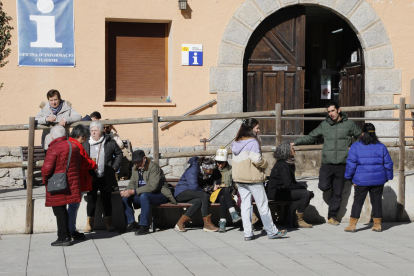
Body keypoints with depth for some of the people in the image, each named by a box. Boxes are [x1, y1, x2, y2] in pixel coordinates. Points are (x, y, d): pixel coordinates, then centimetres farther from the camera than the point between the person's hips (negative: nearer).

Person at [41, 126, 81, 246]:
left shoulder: (54, 148, -14)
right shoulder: (74, 146, 8)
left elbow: (47, 168, -18)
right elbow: (78, 165, 15)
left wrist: (45, 180, -1)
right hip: (72, 184, 7)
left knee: (59, 210, 0)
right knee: (62, 210, 17)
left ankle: (63, 238, 1)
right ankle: (66, 236, 22)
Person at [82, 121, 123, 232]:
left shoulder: (110, 143, 2)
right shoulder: (85, 144, 6)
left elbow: (119, 153, 13)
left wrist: (115, 167, 4)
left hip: (105, 178, -1)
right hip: (91, 178, 1)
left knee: (106, 199, 5)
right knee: (91, 199, 3)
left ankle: (109, 223, 11)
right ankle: (90, 223, 11)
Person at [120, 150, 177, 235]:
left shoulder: (154, 167, -19)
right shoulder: (135, 169, 9)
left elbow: (152, 187, -29)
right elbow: (132, 183, 10)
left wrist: (133, 191, -32)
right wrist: (126, 191, -15)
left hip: (160, 195, -8)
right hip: (143, 194, 8)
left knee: (144, 196, -38)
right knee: (125, 197, -10)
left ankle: (144, 226, -34)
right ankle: (131, 224, -5)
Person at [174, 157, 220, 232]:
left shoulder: (206, 173, 9)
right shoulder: (192, 170, -18)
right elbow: (194, 187, -24)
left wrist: (213, 186, 0)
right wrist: (204, 190, -9)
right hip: (182, 193, -8)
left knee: (199, 201, -30)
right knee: (204, 196, -30)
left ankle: (181, 223, -29)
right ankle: (207, 223, -28)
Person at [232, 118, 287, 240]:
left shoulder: (236, 142, 11)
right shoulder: (253, 142, -13)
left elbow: (236, 160, 12)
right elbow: (256, 159, -21)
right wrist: (265, 164, -2)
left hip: (239, 179, 7)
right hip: (252, 178, -7)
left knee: (245, 205, 8)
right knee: (263, 205, 3)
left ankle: (247, 233, 7)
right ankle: (272, 231, 12)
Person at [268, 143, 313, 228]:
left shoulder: (289, 163, 15)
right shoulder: (283, 165, -17)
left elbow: (292, 182, 20)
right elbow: (288, 184, -21)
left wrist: (301, 185, 2)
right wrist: (301, 186, -6)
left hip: (281, 190, 11)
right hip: (276, 193, -11)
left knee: (308, 193, 7)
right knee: (306, 194, -21)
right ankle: (299, 221, -12)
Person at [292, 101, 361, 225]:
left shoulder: (349, 124, 5)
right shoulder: (324, 125, 9)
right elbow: (310, 137, 17)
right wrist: (296, 142, 10)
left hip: (342, 164, -1)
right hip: (327, 163, 1)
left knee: (337, 193, 4)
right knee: (324, 186, -15)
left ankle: (333, 216, 16)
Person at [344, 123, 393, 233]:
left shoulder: (355, 146, -6)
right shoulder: (381, 147, 3)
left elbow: (351, 164, -8)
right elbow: (388, 163, 6)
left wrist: (349, 177, 4)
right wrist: (388, 177, 17)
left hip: (361, 180, -2)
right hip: (378, 180, 2)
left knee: (358, 201, 4)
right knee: (377, 201, 10)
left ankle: (352, 224, 5)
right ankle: (377, 225, 14)